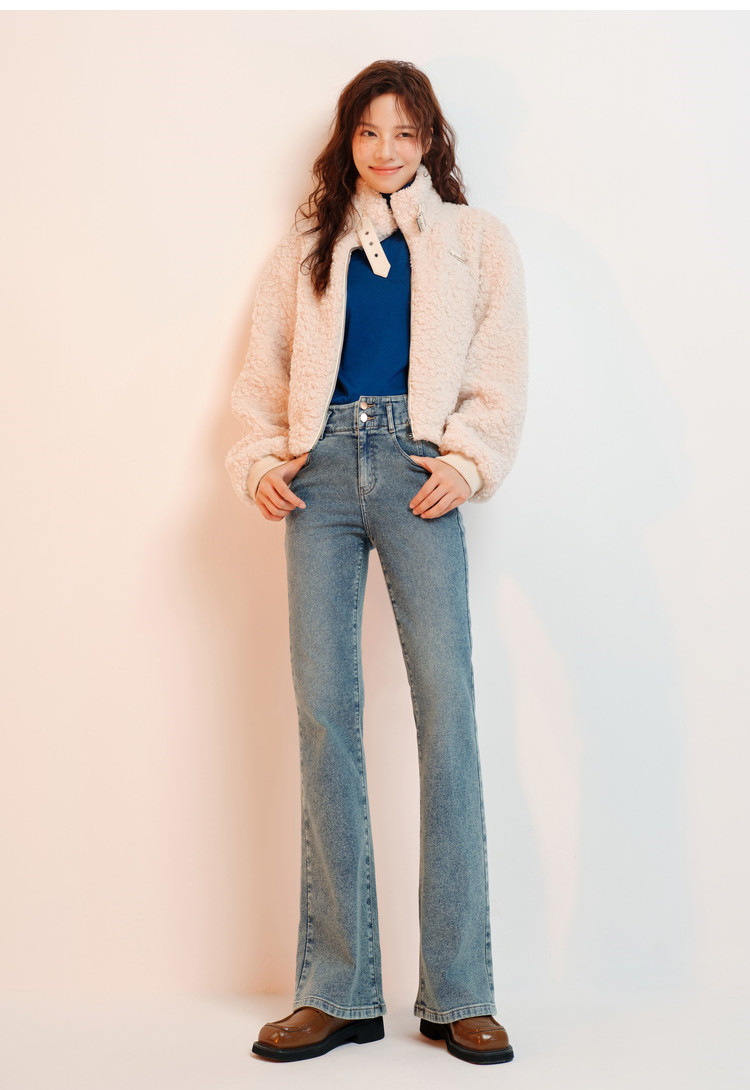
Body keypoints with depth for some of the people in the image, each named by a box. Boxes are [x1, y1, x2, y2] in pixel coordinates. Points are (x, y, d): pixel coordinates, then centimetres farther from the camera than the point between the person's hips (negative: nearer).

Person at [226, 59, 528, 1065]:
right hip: (321, 472, 2)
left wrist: (466, 459, -6)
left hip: (415, 469, -2)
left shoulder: (474, 238, 19)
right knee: (324, 712, -5)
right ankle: (337, 990, 1)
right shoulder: (309, 246, 24)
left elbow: (501, 369, 9)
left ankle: (458, 993, -5)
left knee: (447, 705, -12)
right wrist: (261, 454, 3)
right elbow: (265, 365, 20)